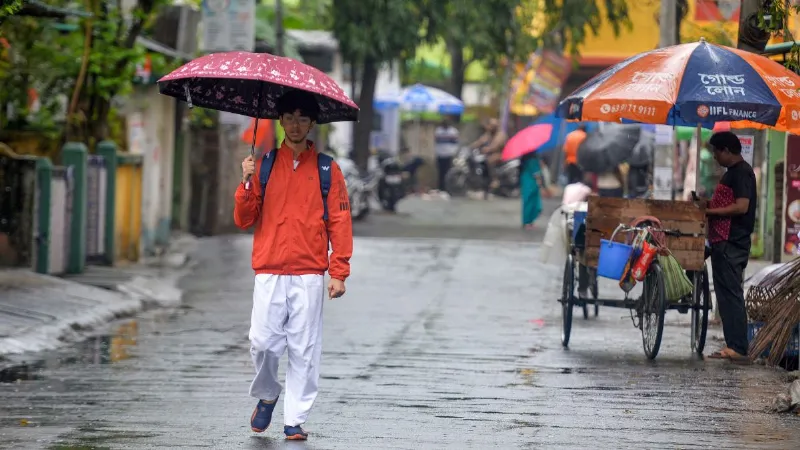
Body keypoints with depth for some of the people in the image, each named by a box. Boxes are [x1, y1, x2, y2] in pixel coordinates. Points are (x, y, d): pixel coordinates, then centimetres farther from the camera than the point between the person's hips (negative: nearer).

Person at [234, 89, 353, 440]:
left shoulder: (327, 170, 7)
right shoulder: (264, 166, 10)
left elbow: (339, 223, 4)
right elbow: (244, 220, 8)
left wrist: (338, 273, -4)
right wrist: (247, 184, -9)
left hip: (309, 275, -1)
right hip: (269, 273, 1)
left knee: (304, 350, -3)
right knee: (263, 343, -5)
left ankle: (295, 420, 3)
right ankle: (266, 397, 22)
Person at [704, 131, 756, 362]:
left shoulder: (741, 172, -12)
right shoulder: (732, 172, 19)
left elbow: (741, 206, -20)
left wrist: (711, 211, -16)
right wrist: (707, 204, 15)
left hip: (731, 245, -11)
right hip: (724, 243, 11)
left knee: (731, 294, -11)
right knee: (727, 294, 11)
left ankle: (738, 348, -12)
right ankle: (734, 346, 14)